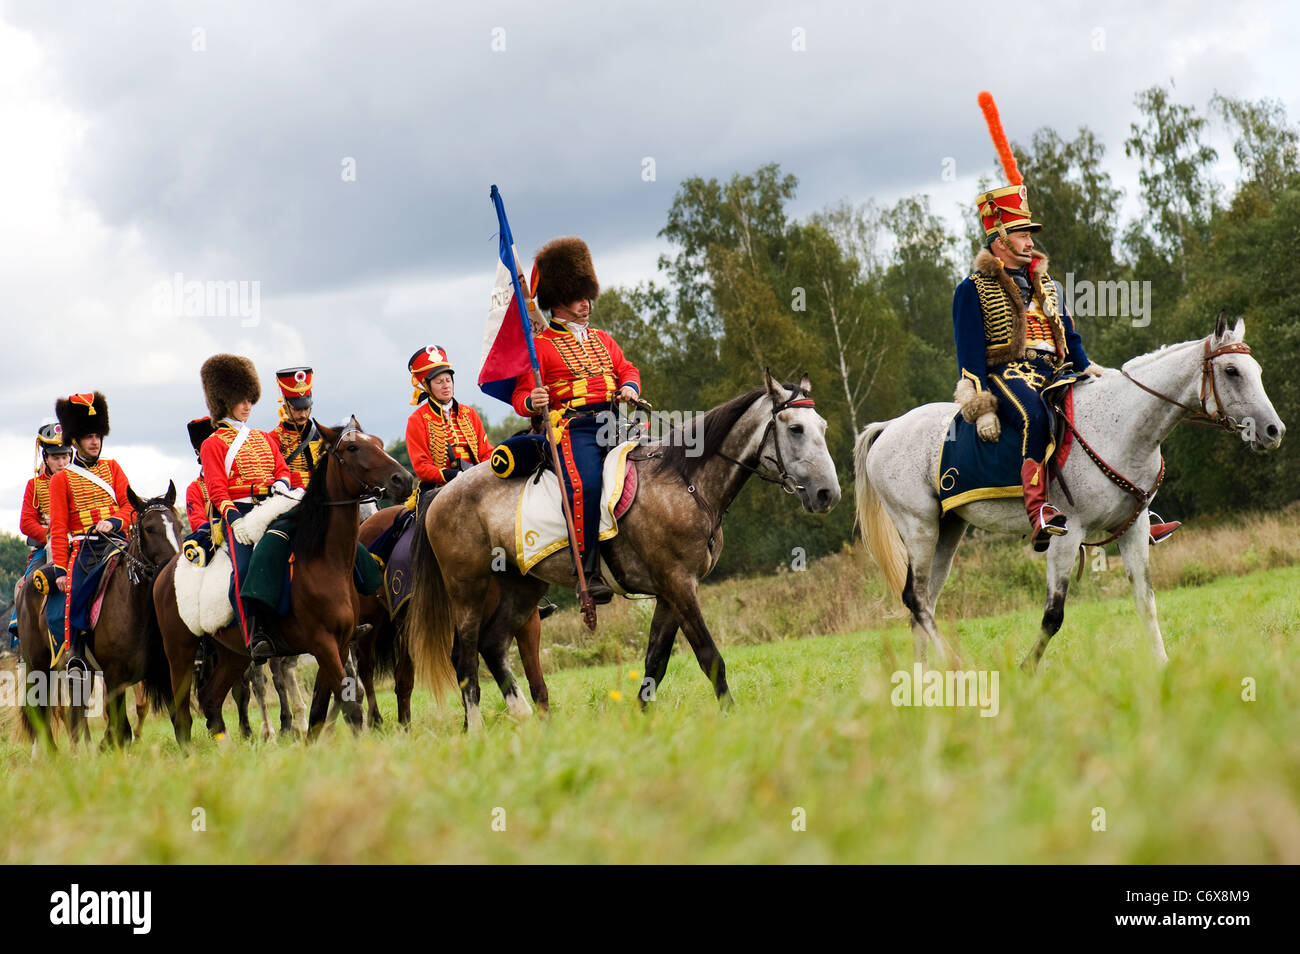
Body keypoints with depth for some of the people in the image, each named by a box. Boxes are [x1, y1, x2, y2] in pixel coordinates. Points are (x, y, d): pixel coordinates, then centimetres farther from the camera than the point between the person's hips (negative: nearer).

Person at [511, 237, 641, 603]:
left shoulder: (602, 339, 25)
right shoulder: (540, 345, 6)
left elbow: (628, 369, 26)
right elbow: (521, 395, 1)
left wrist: (629, 387, 2)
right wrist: (532, 403, -22)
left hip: (616, 419, 6)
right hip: (574, 426, -6)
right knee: (586, 484, -30)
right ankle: (588, 571, -29)